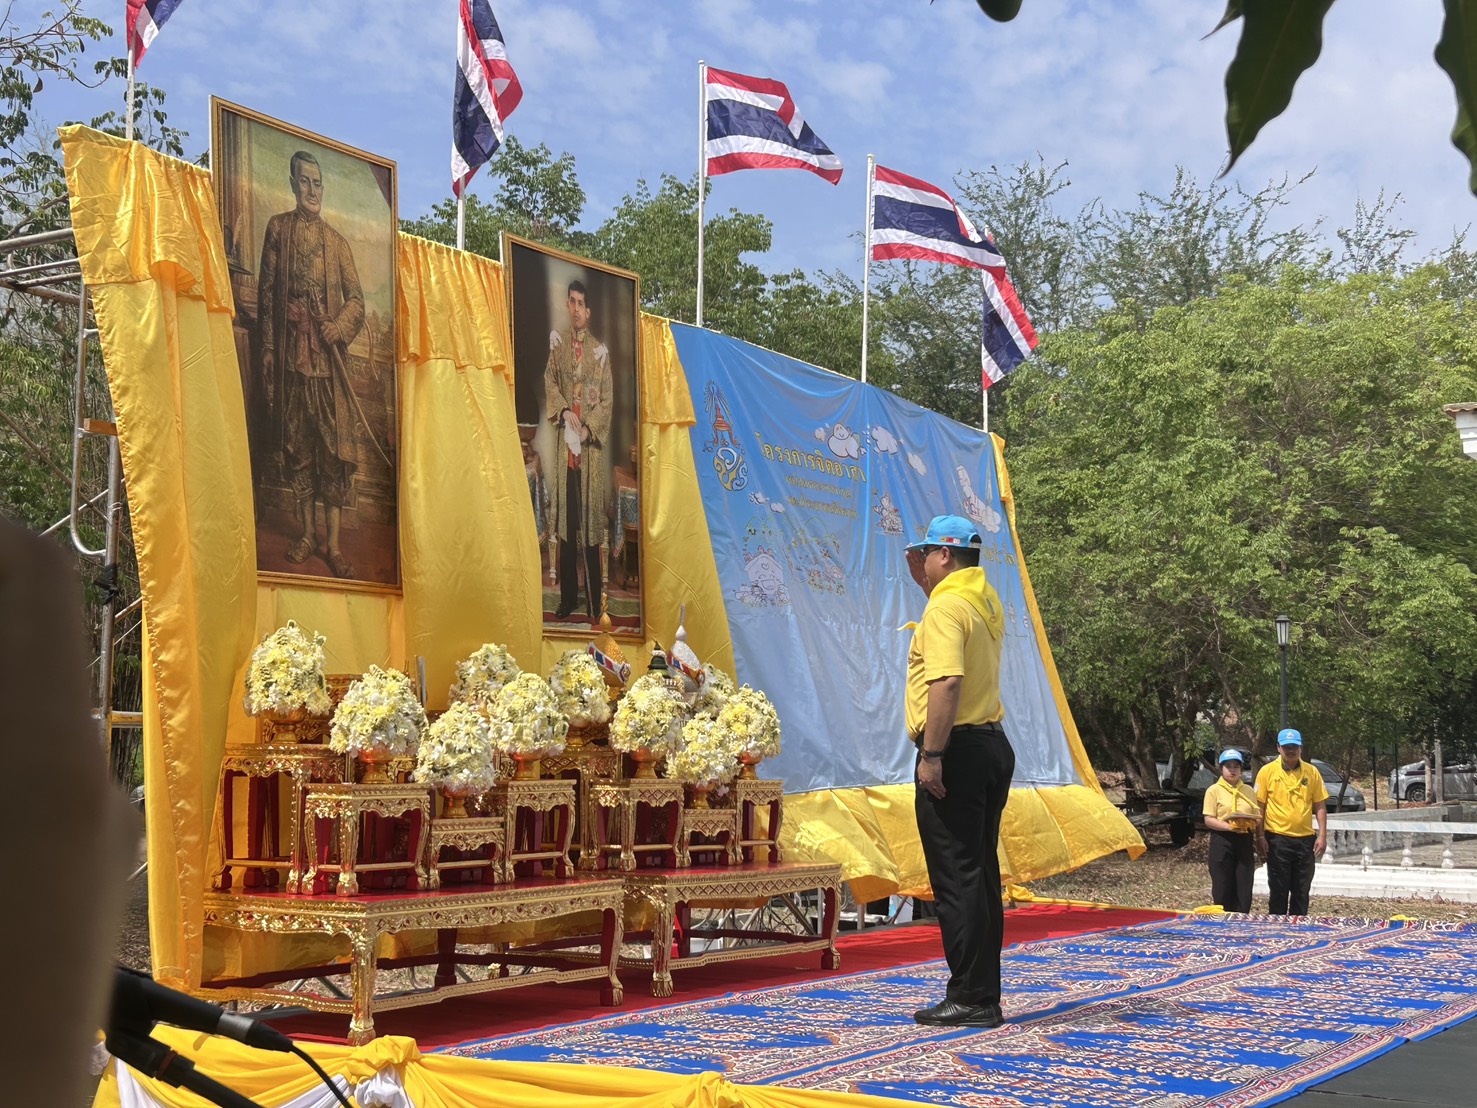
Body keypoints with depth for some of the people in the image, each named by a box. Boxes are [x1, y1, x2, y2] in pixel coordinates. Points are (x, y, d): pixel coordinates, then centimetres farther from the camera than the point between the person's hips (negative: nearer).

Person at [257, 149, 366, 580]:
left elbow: (355, 297, 7)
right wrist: (267, 347, 0)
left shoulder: (336, 241, 7)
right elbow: (266, 290, 5)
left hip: (328, 355, 0)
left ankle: (334, 543, 0)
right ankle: (306, 532, 19)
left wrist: (340, 327, -13)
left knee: (334, 445, -4)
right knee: (297, 441, 7)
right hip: (291, 351, 0)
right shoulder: (278, 228, 7)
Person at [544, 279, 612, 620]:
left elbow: (607, 398, -2)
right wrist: (564, 410, -10)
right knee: (565, 518, 6)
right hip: (565, 438, 3)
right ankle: (568, 597, 13)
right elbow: (550, 381, 6)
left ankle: (593, 601, 6)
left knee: (590, 517, -1)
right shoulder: (558, 343, 8)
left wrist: (589, 428, -13)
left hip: (591, 442, -3)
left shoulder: (599, 351, 0)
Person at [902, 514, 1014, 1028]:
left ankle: (970, 999, -4)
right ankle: (983, 995, 17)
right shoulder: (987, 602, 16)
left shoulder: (946, 605, -13)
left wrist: (931, 754, -24)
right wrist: (924, 580, 30)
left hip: (957, 750, -10)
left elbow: (946, 682, -25)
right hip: (993, 745, 10)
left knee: (956, 876, -6)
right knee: (980, 874, 13)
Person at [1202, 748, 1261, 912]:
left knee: (1244, 887, 1)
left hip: (1244, 841, 4)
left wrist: (1253, 824, -7)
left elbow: (1258, 817, 17)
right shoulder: (1214, 790, 1)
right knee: (1223, 888, -2)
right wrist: (1230, 827, -20)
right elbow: (1209, 820, -6)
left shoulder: (1248, 790, 14)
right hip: (1222, 840, -4)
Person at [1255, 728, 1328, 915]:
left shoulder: (1312, 772, 4)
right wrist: (1260, 836, -7)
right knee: (1278, 890, 3)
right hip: (1277, 839, -2)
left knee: (1302, 891, 8)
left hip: (1305, 839, 3)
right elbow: (1259, 806, -2)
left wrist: (1322, 836, 0)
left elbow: (1320, 806, 7)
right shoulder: (1267, 771, -3)